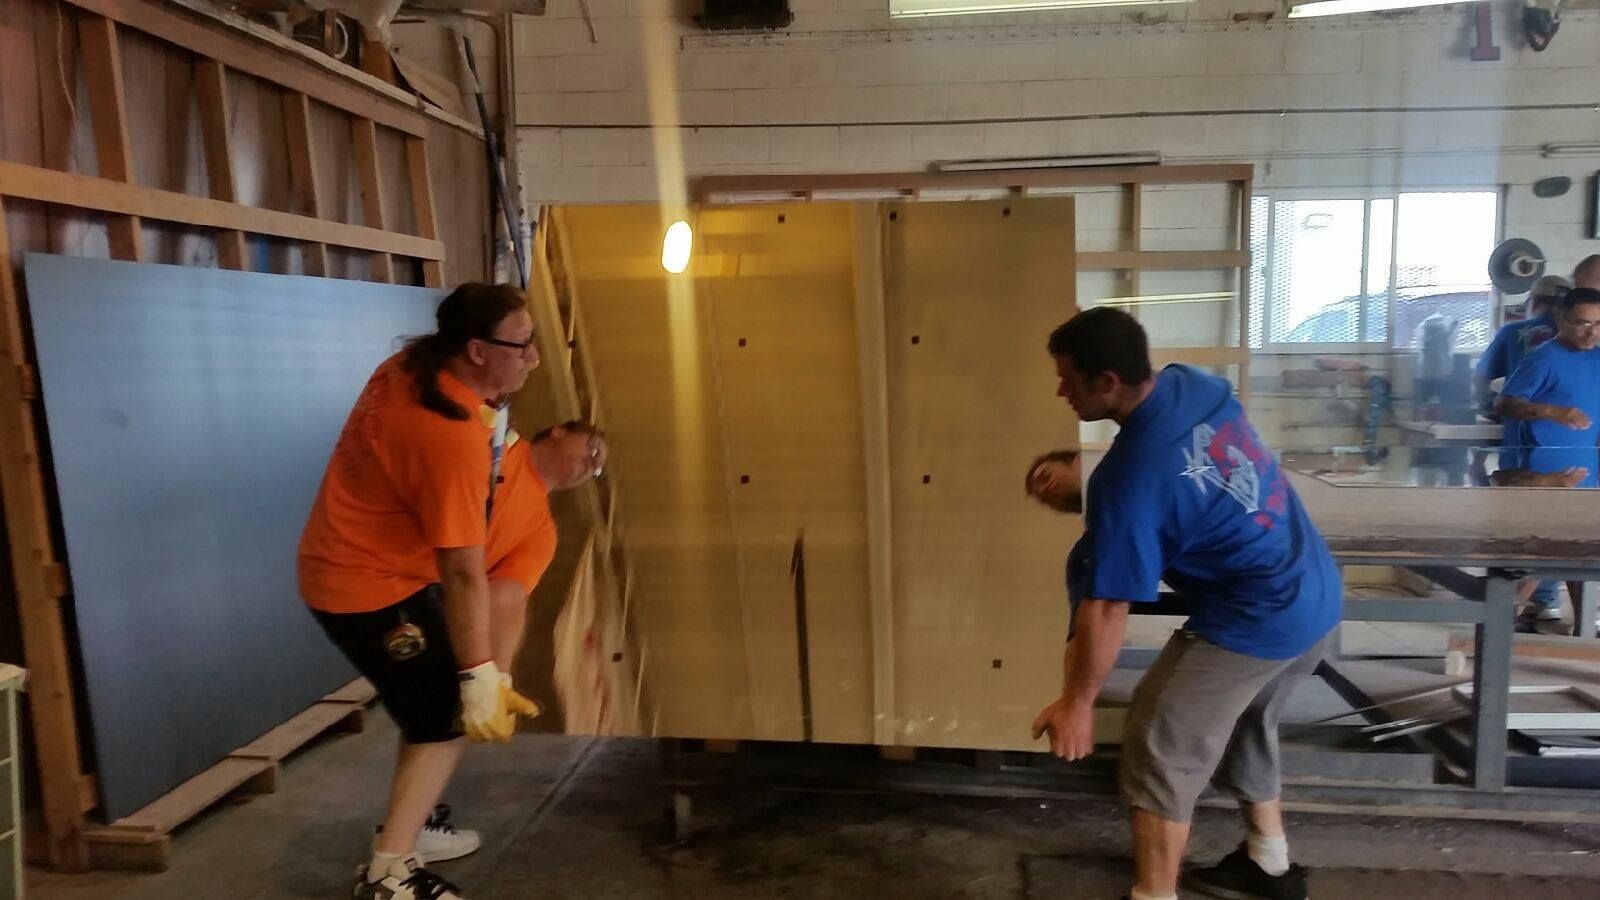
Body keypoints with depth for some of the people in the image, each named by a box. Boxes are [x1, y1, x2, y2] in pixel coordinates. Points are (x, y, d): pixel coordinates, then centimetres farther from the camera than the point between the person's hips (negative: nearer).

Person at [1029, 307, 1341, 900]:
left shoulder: (1130, 478, -26)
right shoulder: (1197, 385, -3)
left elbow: (1107, 608, -21)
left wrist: (1077, 702, -10)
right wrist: (1086, 486, 22)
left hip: (1255, 622, -9)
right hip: (1317, 597, 9)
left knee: (1158, 748, 2)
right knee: (1243, 722, 27)